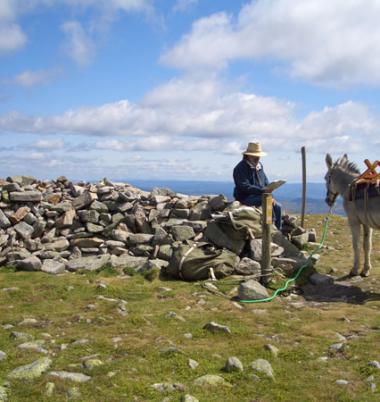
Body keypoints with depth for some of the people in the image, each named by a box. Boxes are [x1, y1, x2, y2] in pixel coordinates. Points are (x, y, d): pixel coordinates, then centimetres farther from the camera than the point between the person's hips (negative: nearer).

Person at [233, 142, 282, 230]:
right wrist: (262, 190, -30)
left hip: (260, 196, 8)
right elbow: (245, 187, -22)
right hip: (245, 198, -8)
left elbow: (266, 183, 17)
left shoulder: (259, 166, 14)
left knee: (277, 206, -11)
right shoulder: (240, 168, -12)